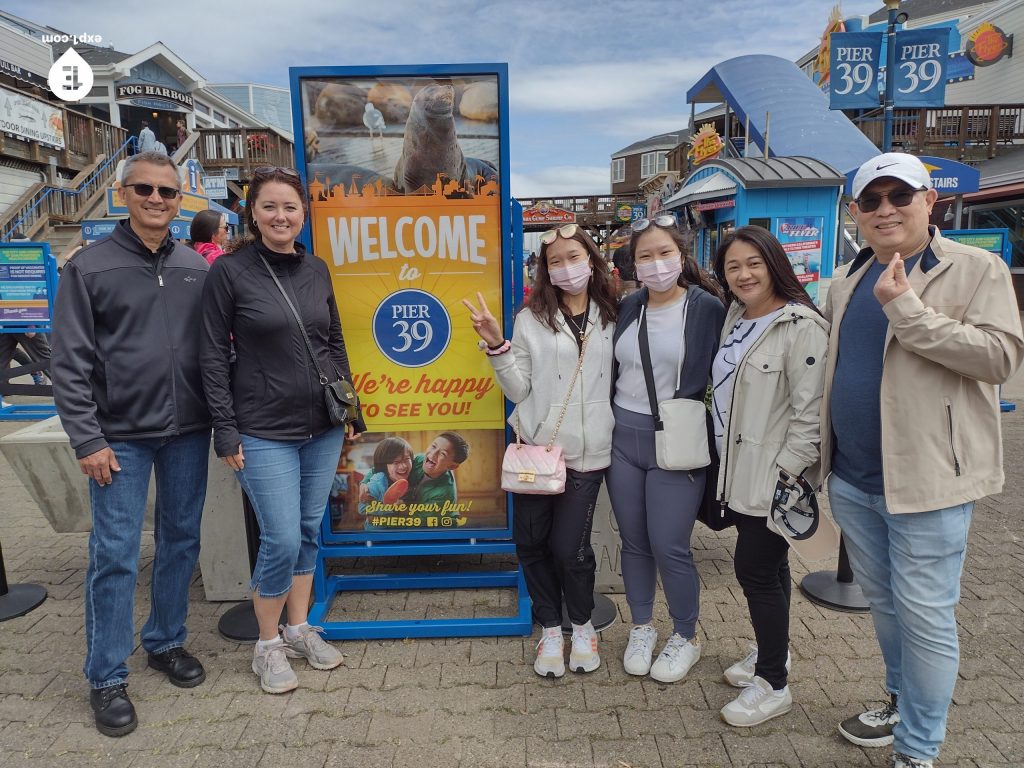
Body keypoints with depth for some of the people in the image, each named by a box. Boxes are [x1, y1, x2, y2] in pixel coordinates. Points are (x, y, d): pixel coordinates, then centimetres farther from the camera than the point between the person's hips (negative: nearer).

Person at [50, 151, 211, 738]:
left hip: (188, 432, 4)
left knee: (182, 541, 13)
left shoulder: (197, 267, 7)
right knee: (116, 556, 2)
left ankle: (167, 641, 32)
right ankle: (107, 677, 18)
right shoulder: (89, 266, -3)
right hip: (120, 437, -3)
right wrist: (87, 440, -10)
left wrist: (221, 418, 5)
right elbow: (72, 363, -5)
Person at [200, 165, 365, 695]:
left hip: (323, 427, 5)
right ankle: (268, 644, 20)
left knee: (309, 532, 13)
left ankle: (299, 629, 31)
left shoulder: (316, 269, 7)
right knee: (281, 541, -3)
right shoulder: (229, 271, -6)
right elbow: (213, 356, -6)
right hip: (264, 431, -4)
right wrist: (226, 431, -10)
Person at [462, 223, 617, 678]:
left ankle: (583, 627, 28)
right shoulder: (532, 318, 0)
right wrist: (496, 346, -13)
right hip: (535, 446, 1)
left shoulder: (611, 319, 5)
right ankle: (550, 630, 30)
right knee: (531, 542, 6)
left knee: (569, 546, -2)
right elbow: (518, 390, -2)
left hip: (586, 452, 0)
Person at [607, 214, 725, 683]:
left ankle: (686, 638, 25)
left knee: (669, 547, 0)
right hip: (623, 438, 4)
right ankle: (641, 628, 34)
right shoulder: (627, 308, 7)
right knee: (633, 541, 13)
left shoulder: (707, 308, -7)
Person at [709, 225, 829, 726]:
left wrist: (787, 472, -20)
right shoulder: (736, 320, 10)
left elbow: (810, 411, -19)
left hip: (774, 478, -7)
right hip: (739, 473, 8)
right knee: (767, 565, 20)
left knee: (754, 569, -1)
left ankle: (773, 685, 17)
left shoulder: (801, 327, -16)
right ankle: (771, 651, 38)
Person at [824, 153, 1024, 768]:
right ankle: (902, 704, 41)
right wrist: (820, 453, 14)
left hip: (926, 477, -6)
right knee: (883, 602, 20)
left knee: (925, 615, 2)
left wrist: (906, 307, -23)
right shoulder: (847, 282, 11)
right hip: (852, 479, 6)